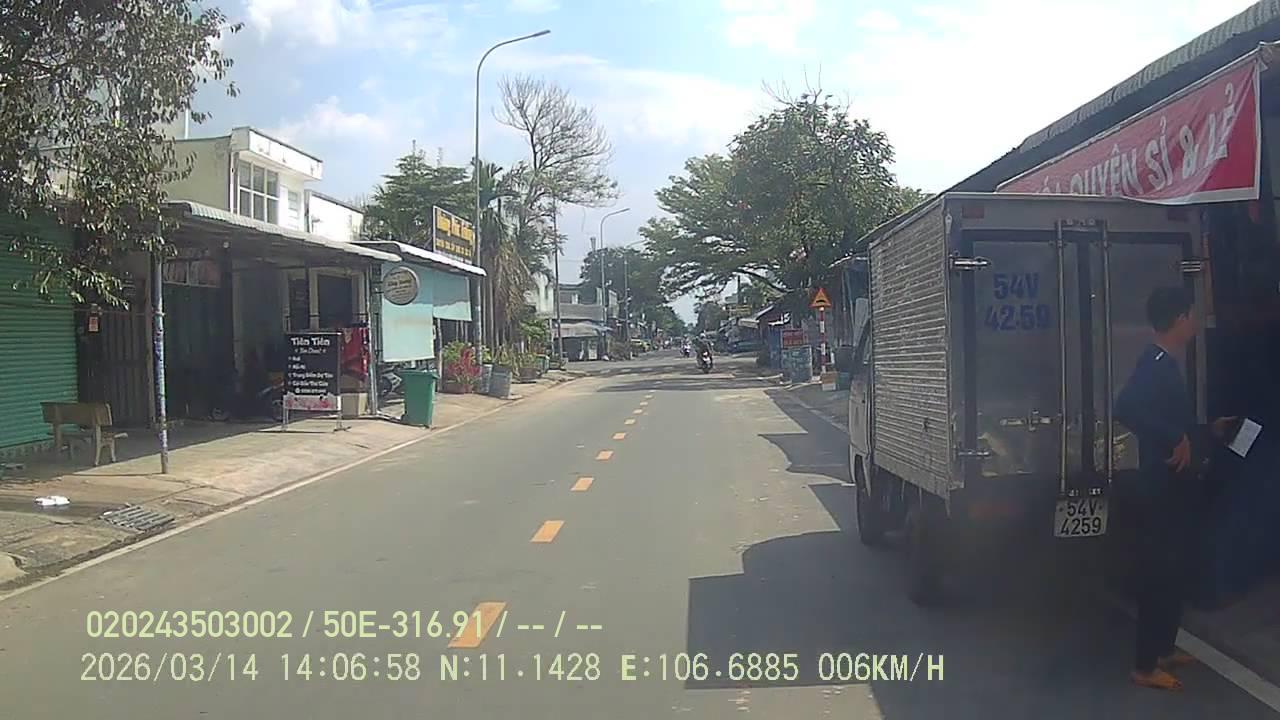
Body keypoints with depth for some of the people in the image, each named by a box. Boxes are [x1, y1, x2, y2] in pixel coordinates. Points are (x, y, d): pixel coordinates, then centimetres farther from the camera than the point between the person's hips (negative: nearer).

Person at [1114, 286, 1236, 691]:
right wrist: (1177, 440, -32)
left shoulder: (1165, 364, 12)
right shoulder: (1155, 364, -19)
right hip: (1162, 491, -10)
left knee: (1171, 572, 18)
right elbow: (1125, 408, -37)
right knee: (1159, 574, -3)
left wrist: (1209, 432, 29)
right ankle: (1145, 666, 6)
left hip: (1175, 490, 10)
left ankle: (1164, 649, 31)